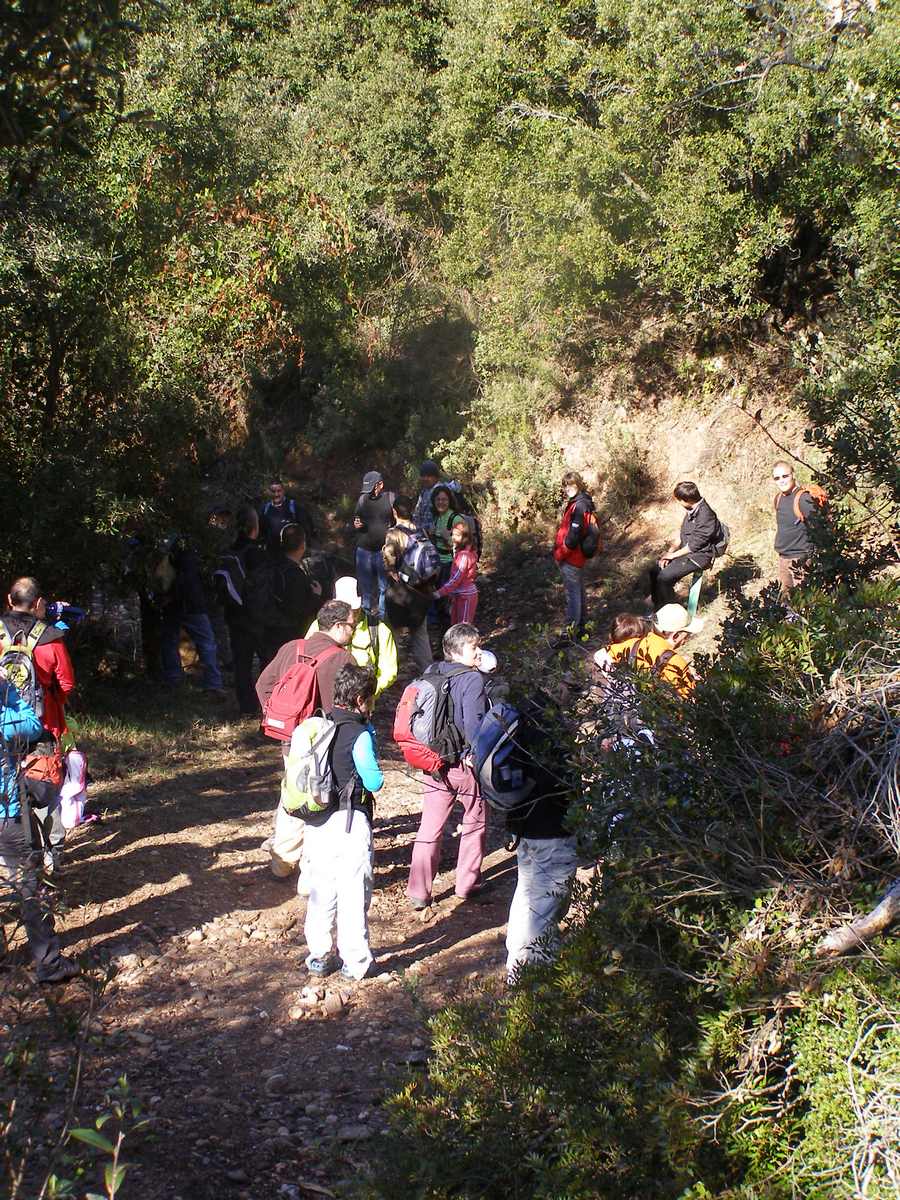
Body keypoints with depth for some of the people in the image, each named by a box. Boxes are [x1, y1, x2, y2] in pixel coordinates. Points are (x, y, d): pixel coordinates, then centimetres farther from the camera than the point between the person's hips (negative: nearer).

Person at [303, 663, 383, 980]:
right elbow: (375, 782, -11)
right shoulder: (360, 735, -14)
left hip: (316, 821, 6)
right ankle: (355, 962, 7)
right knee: (353, 893, 3)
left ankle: (319, 956, 22)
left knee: (320, 890, 15)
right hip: (350, 823, -6)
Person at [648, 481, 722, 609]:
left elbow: (694, 545, -21)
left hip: (699, 556, -9)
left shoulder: (706, 516, -25)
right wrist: (669, 552, 2)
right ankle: (658, 607, 13)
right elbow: (682, 535, 13)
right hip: (686, 551, 9)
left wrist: (673, 555, -10)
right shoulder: (691, 511, 4)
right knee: (655, 570, 2)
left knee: (664, 577, -20)